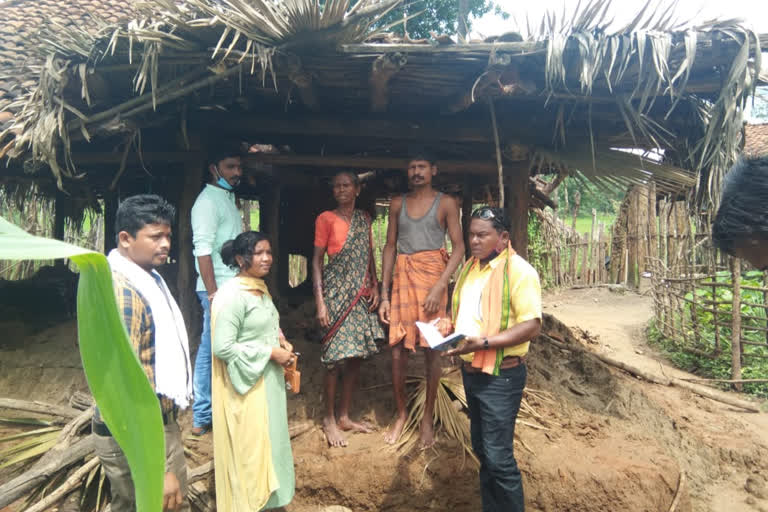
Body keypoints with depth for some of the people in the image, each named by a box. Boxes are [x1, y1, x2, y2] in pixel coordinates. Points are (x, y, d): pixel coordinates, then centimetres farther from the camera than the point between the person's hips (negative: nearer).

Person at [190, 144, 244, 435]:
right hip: (219, 290, -9)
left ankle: (207, 412, 25)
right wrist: (213, 295, -22)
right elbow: (203, 250, -19)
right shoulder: (208, 200, -11)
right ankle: (202, 418, 10)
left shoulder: (228, 198, 17)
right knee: (211, 351, -1)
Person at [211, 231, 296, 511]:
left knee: (267, 442, 21)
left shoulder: (261, 287, 6)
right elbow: (222, 347, -25)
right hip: (246, 385, -9)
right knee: (248, 447, 6)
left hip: (268, 380, 9)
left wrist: (281, 341, 0)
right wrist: (270, 353, -20)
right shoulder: (231, 295, -21)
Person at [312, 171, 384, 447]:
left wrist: (375, 286, 3)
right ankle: (329, 419, 12)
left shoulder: (364, 218, 13)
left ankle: (344, 416, 21)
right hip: (337, 295, -5)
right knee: (335, 358, -4)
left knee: (356, 356, 8)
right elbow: (317, 260, -5)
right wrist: (320, 302, -12)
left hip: (362, 296, 5)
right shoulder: (326, 218, -2)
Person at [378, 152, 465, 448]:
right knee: (397, 350, 3)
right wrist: (384, 294, 6)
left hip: (432, 277, -3)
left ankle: (428, 417, 17)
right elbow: (390, 247, 11)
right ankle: (401, 414, 20)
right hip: (402, 278, 3)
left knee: (432, 349, 3)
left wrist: (439, 287, -15)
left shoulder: (446, 203, 2)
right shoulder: (398, 204, 12)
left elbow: (459, 248, -4)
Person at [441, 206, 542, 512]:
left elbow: (531, 326, -21)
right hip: (470, 371, 8)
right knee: (481, 448, 19)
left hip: (501, 375, -8)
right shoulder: (469, 267, 9)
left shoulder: (518, 271, -16)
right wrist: (450, 325, 0)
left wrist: (484, 343, -29)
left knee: (498, 456, -2)